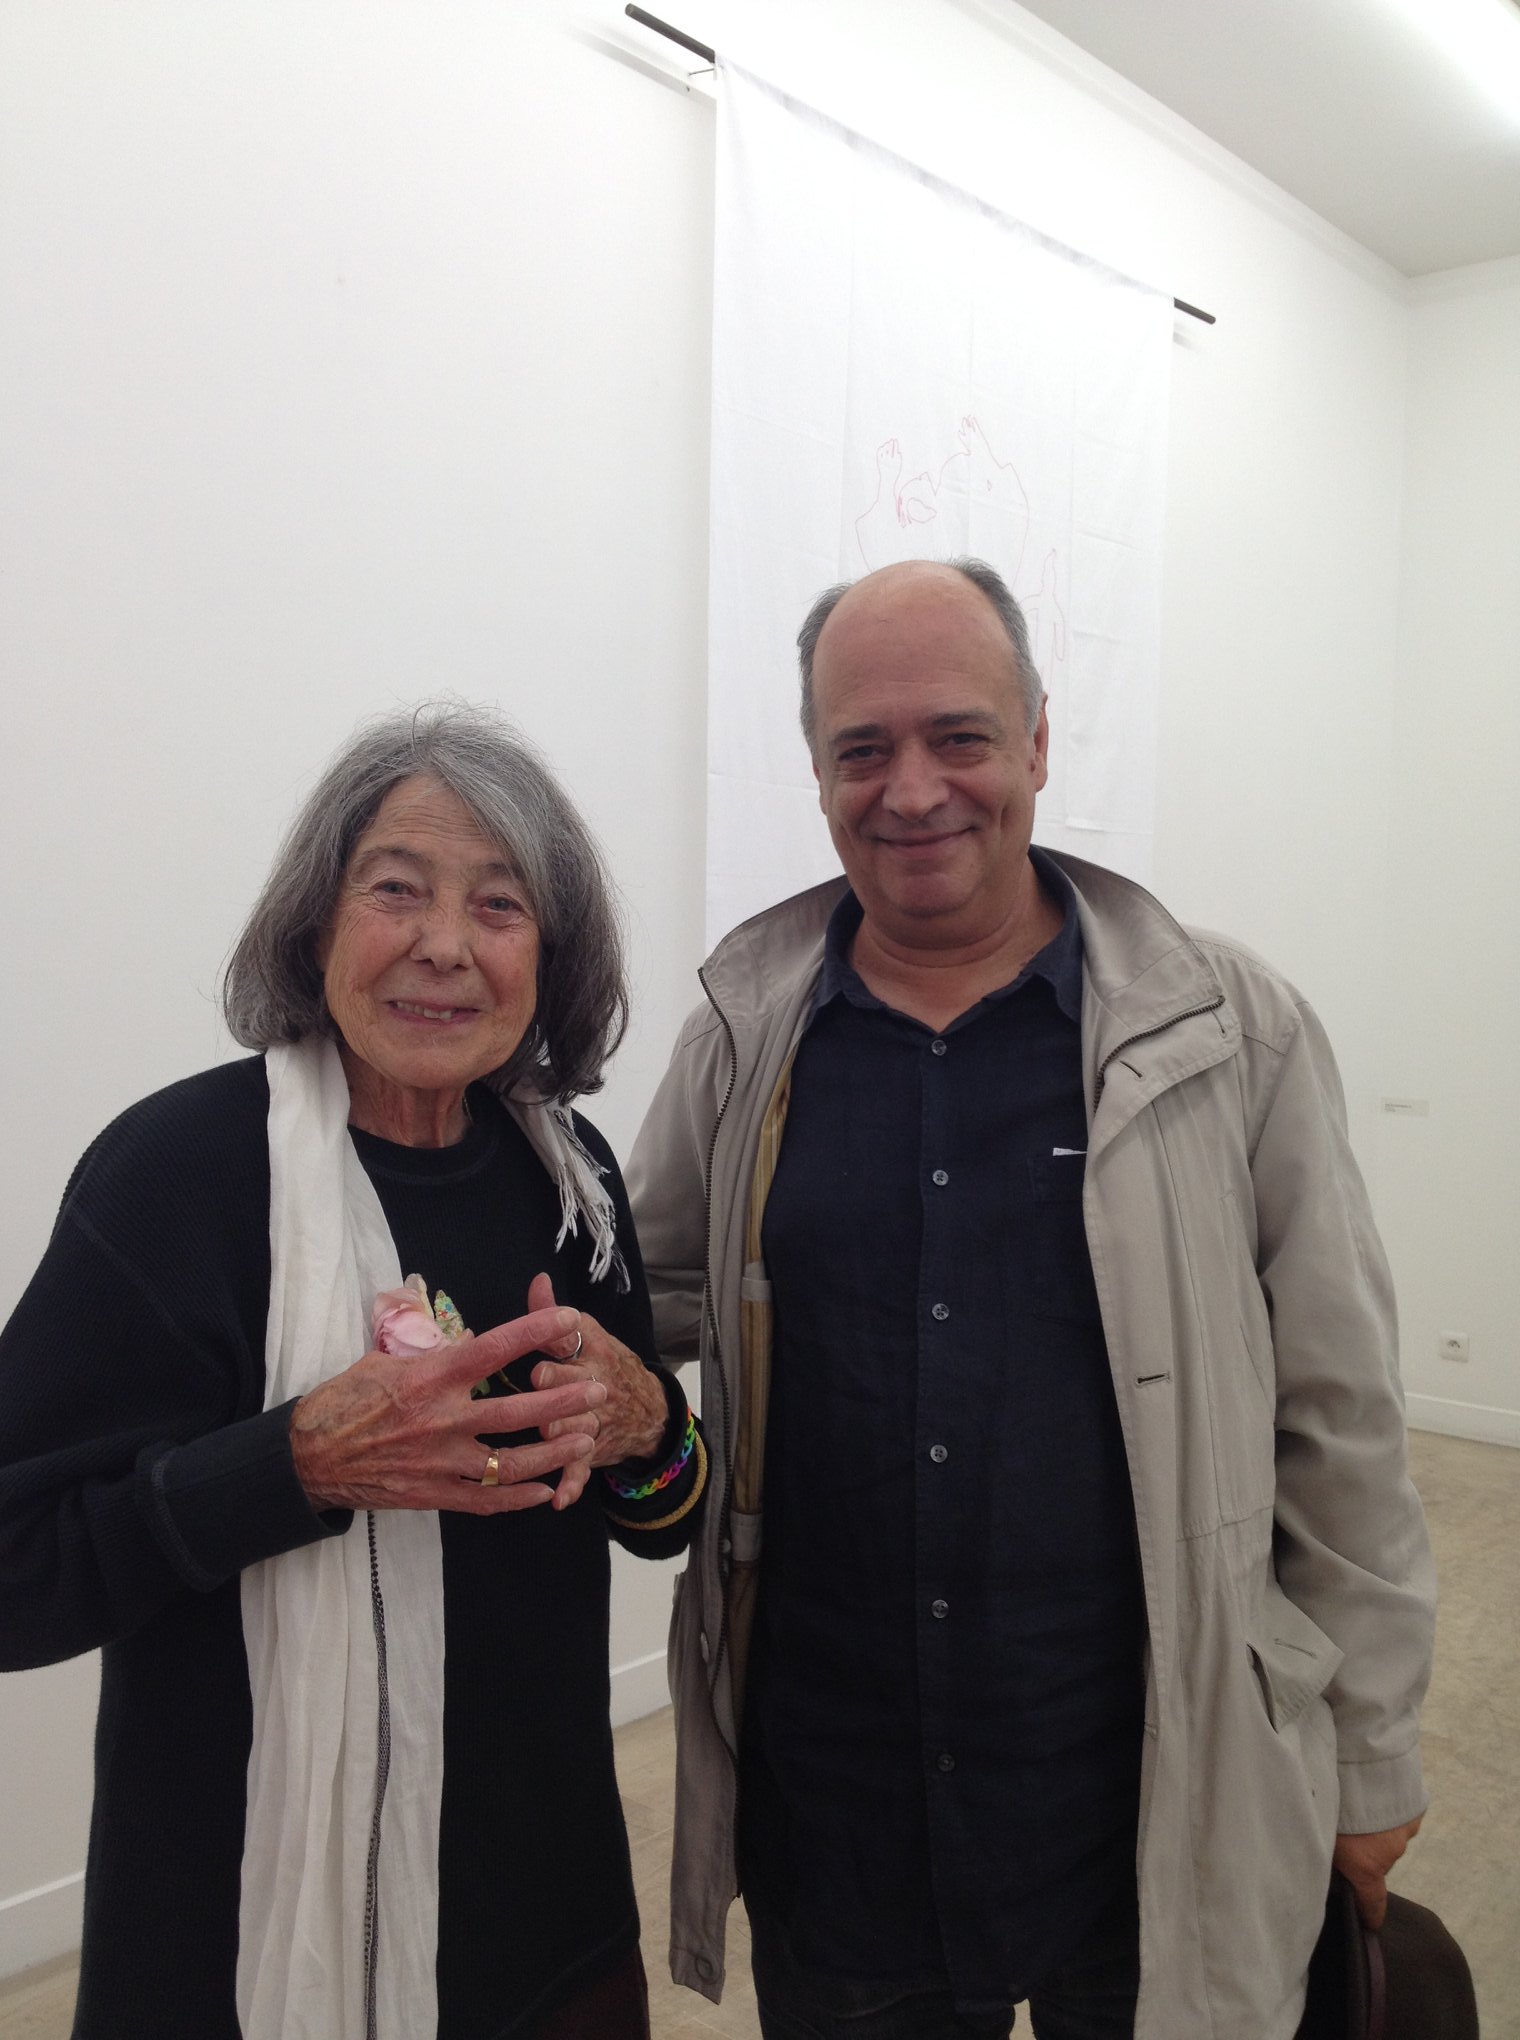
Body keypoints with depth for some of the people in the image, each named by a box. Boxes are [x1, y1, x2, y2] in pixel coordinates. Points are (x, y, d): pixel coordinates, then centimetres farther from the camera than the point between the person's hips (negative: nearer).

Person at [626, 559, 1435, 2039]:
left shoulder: (1230, 1030, -8)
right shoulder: (745, 1029, -1)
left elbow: (1337, 1428, -2)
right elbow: (655, 1295, 11)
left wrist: (1370, 1753, 2)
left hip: (1162, 1807, -1)